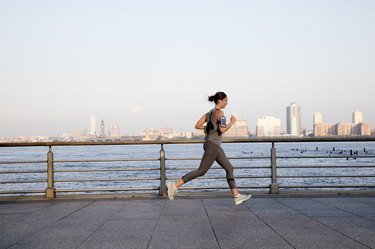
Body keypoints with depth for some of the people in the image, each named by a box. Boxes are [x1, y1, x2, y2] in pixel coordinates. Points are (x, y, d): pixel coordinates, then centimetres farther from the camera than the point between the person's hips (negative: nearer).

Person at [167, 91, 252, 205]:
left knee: (229, 168, 9)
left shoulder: (210, 112, 13)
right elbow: (222, 129, -24)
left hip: (215, 146, 10)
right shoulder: (219, 112, -13)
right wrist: (232, 122, -9)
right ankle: (174, 186, -1)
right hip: (212, 145, -10)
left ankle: (236, 196, 9)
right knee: (201, 171, -4)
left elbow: (197, 126, 12)